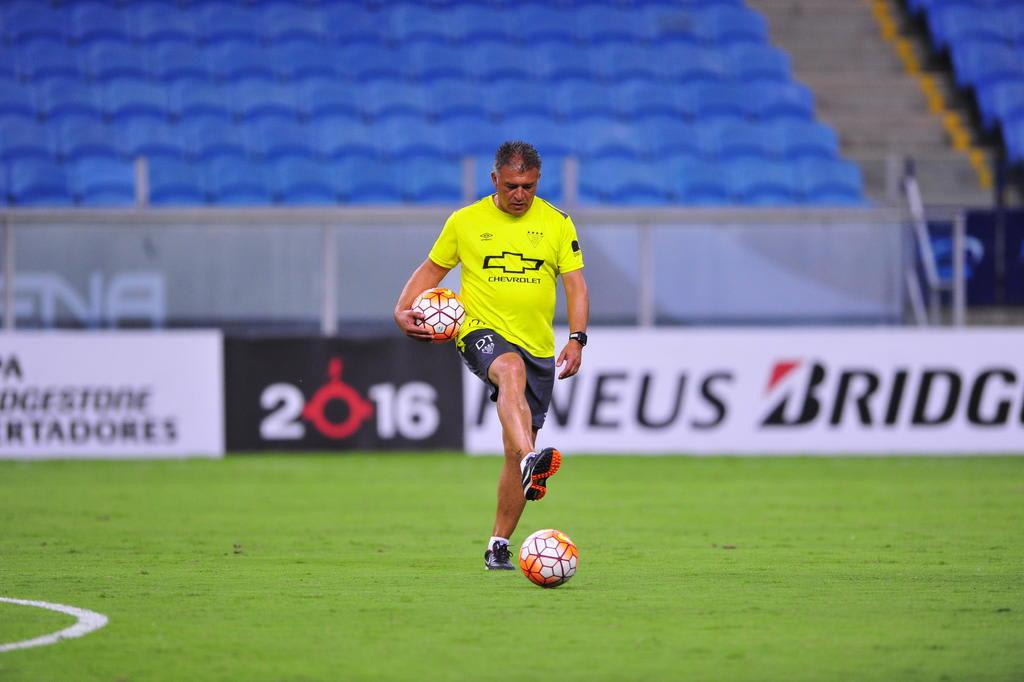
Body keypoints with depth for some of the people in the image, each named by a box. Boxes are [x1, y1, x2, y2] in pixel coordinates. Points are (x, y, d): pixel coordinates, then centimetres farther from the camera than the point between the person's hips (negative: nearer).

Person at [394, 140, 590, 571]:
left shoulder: (557, 224, 7)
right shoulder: (465, 221, 5)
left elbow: (575, 285, 5)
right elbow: (432, 268, 15)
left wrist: (576, 338, -9)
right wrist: (403, 310, -1)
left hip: (538, 346, 3)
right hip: (481, 330, -3)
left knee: (515, 450, 4)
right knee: (511, 370, -39)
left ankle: (498, 546, 17)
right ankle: (530, 462, -62)